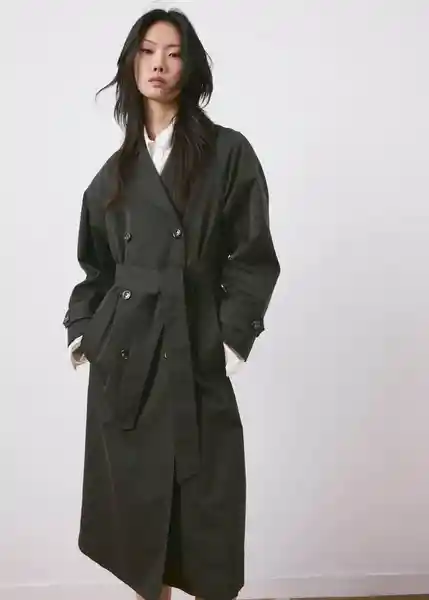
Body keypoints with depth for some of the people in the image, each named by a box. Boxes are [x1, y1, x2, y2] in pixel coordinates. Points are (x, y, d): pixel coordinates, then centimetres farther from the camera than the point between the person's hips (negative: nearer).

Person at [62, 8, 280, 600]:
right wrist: (83, 330, 7)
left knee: (203, 502, 2)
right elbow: (97, 264, 17)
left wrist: (231, 337, -9)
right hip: (123, 353, 4)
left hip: (194, 355, -3)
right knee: (137, 496, 11)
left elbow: (253, 258, -2)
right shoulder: (118, 167, 13)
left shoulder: (228, 152, 1)